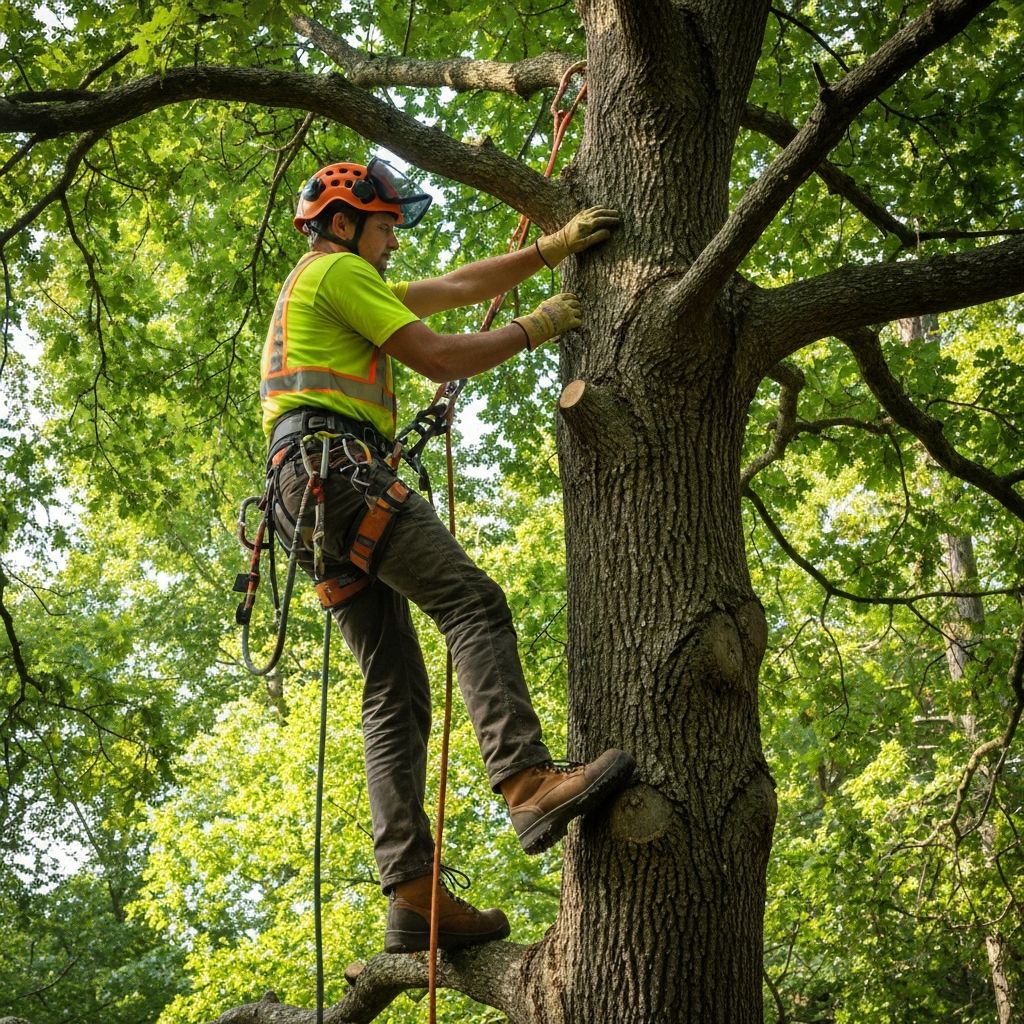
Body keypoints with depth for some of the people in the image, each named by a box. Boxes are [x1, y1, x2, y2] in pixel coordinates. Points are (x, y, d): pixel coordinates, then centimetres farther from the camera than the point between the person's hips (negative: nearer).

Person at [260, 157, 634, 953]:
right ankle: (529, 782, -42)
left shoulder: (343, 289, 35)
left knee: (396, 693, -1)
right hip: (338, 465, -10)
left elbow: (464, 287, 30)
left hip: (312, 495, 10)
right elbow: (440, 359, -5)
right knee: (473, 602, -24)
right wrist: (535, 329, 7)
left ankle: (414, 895, -10)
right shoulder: (337, 271, 4)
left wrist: (553, 249, 22)